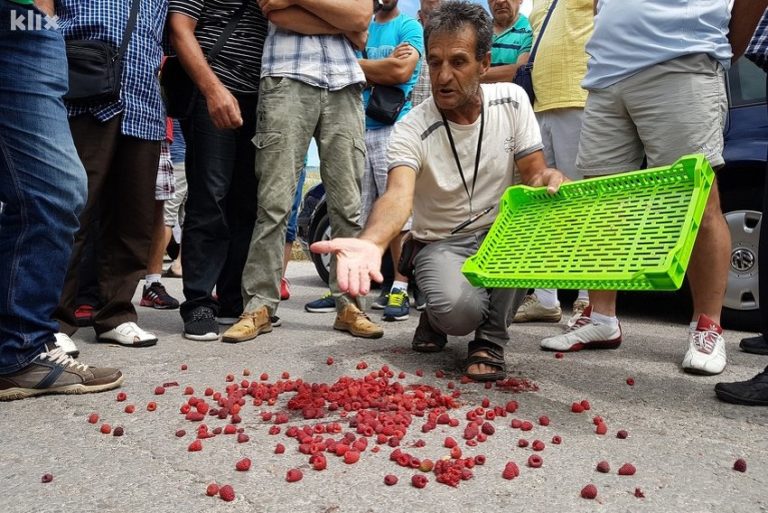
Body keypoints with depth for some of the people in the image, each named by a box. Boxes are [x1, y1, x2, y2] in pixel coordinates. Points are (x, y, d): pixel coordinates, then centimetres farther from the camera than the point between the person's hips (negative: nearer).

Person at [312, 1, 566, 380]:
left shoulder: (512, 101, -5)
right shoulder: (411, 130, -17)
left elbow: (533, 174, -5)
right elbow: (398, 194, -34)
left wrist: (550, 178, -32)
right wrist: (371, 242, -57)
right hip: (442, 245, -4)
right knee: (458, 310, -35)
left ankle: (491, 337, -13)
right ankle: (436, 315, 8)